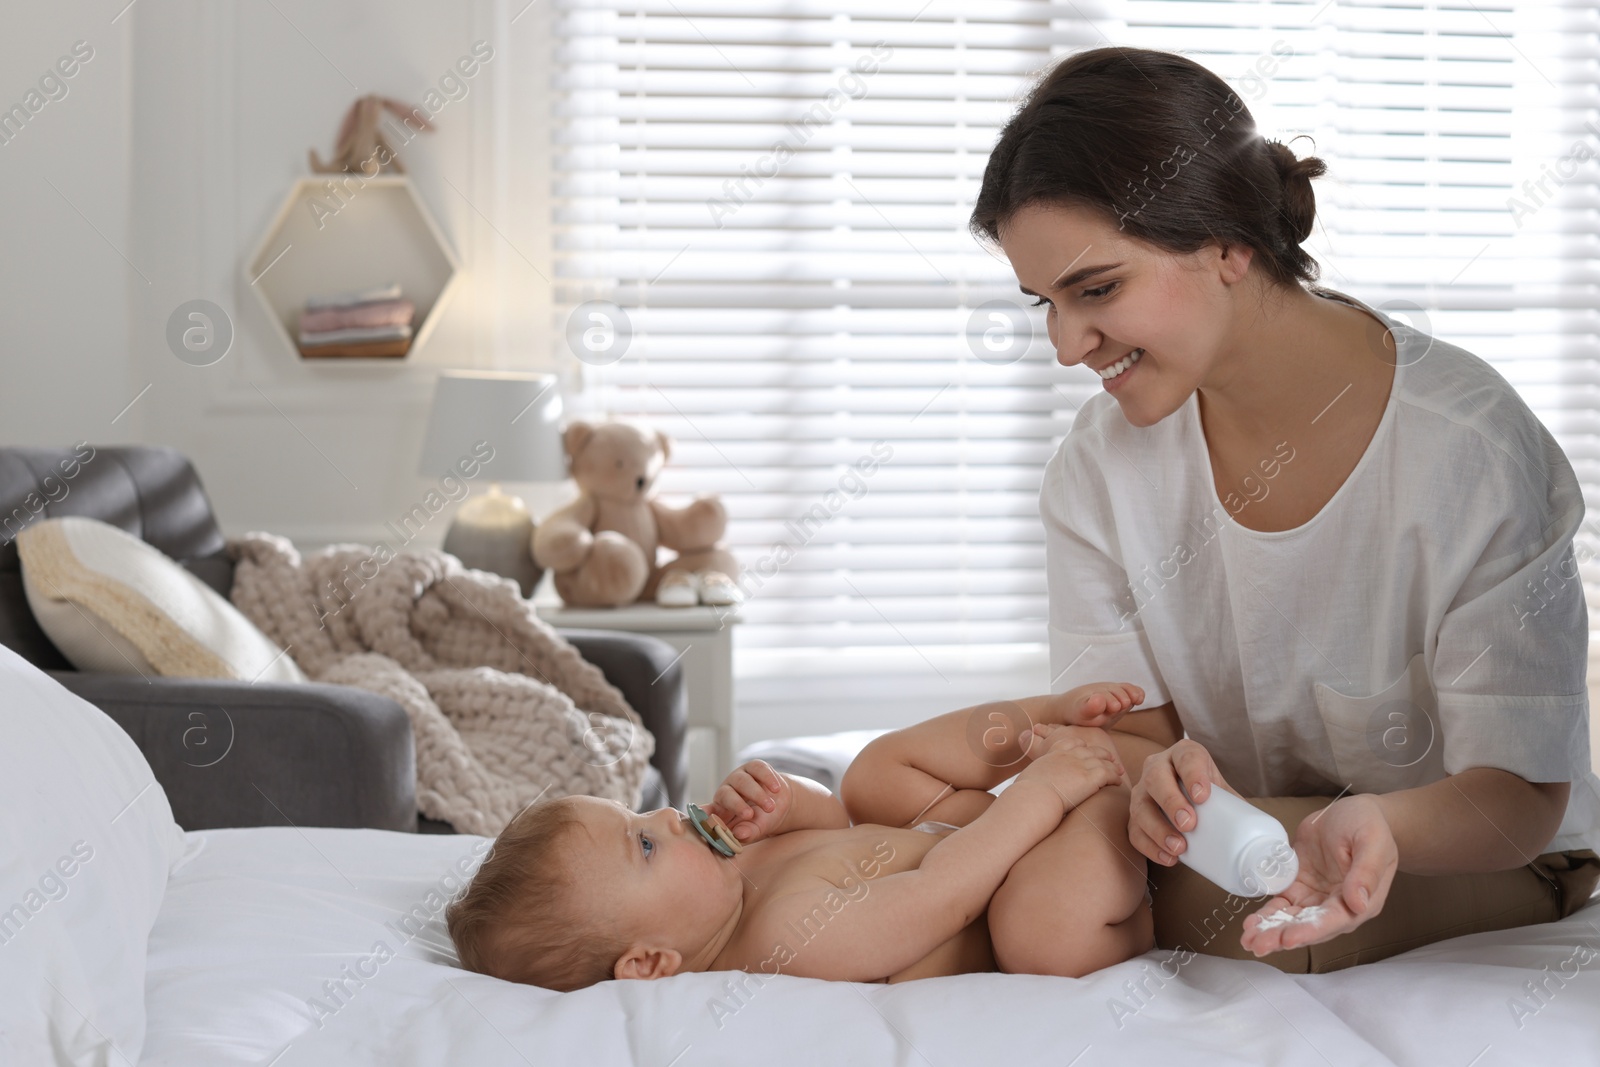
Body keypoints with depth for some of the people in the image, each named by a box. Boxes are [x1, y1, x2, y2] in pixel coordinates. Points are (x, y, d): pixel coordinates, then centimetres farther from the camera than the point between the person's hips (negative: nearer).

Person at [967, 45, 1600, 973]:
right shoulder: (1103, 462, -9)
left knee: (1219, 895, -34)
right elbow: (1122, 728, -6)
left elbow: (1521, 793, -21)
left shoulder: (1471, 451, -23)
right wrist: (1155, 774, -32)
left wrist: (1378, 824, -44)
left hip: (1484, 864, -3)